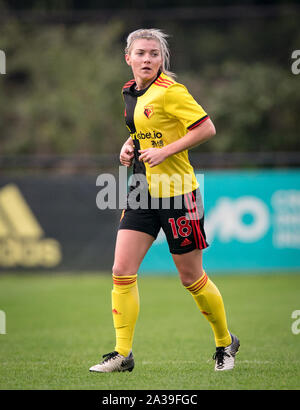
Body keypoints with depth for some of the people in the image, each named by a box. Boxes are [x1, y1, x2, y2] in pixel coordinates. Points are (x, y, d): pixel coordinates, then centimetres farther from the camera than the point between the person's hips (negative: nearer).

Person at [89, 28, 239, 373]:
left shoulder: (170, 91, -13)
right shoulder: (130, 91, 10)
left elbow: (207, 128, -17)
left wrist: (165, 151, -20)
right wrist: (129, 146, 7)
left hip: (176, 193, -7)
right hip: (142, 193, 7)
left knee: (191, 277, 4)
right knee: (122, 270, -5)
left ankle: (225, 344, 25)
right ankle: (122, 354, 0)